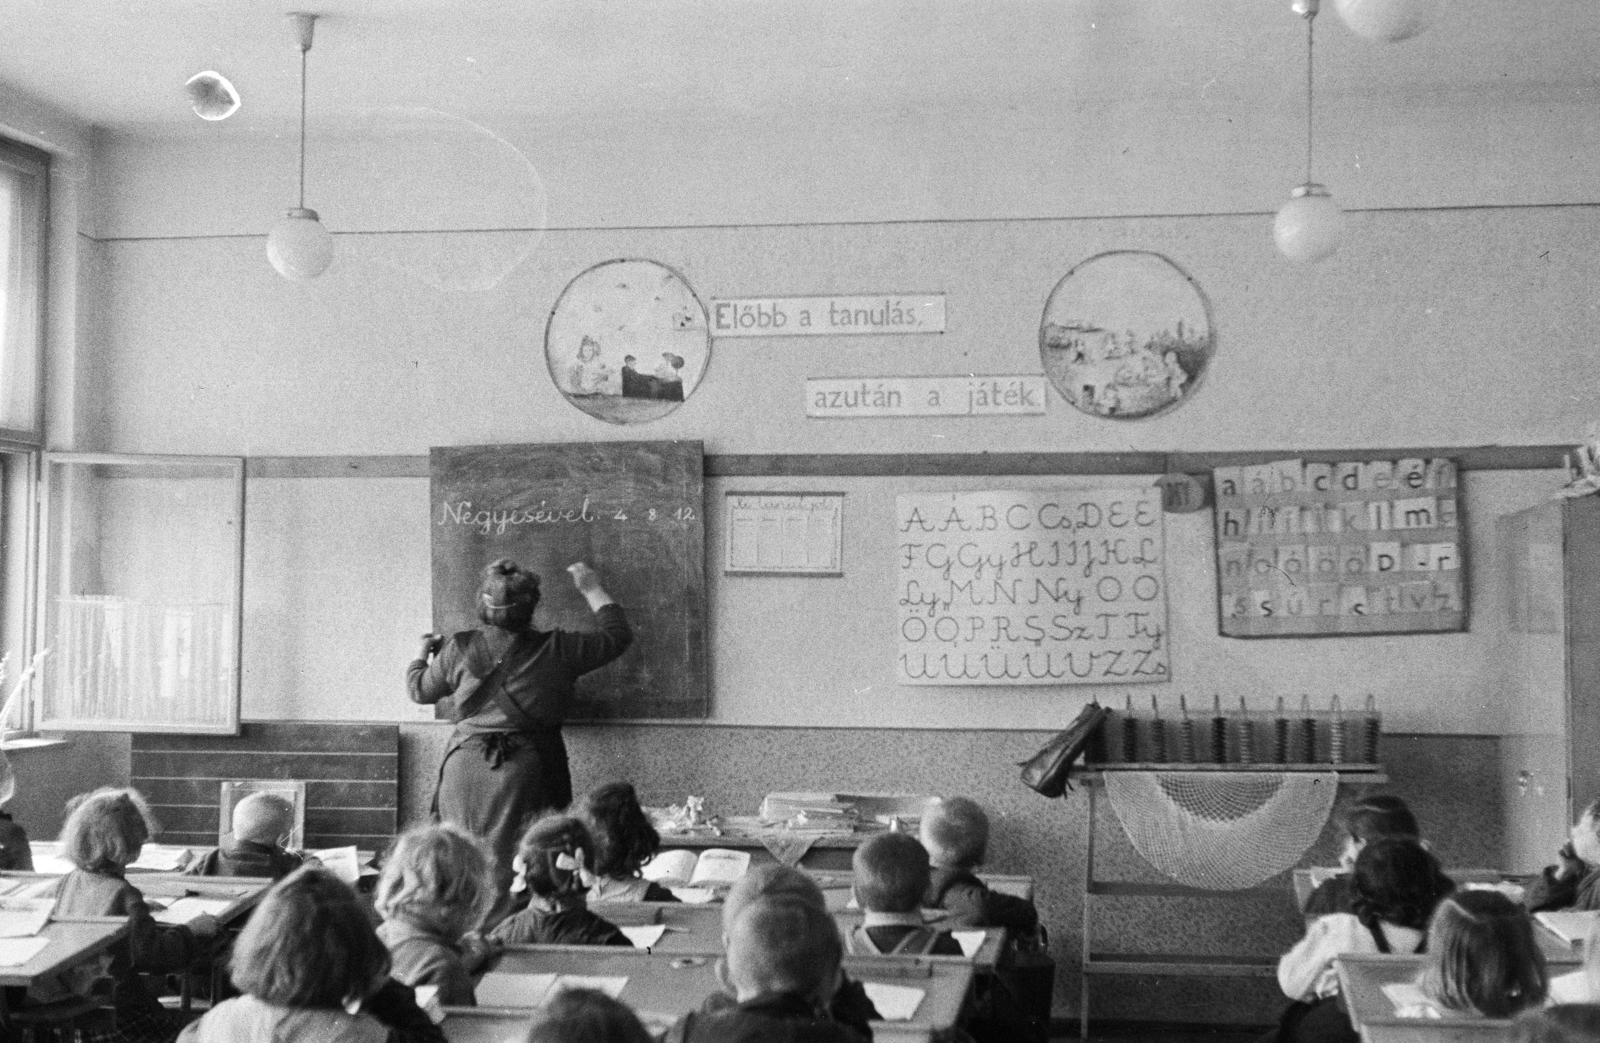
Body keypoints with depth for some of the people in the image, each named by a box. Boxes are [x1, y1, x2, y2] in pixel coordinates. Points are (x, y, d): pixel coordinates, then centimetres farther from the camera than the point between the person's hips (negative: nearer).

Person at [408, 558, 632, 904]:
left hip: (464, 767, 2)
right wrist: (592, 590, 20)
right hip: (527, 768, -2)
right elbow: (617, 635, 8)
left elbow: (420, 690, 16)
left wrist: (422, 655, 37)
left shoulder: (459, 649, 0)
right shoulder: (557, 650, -5)